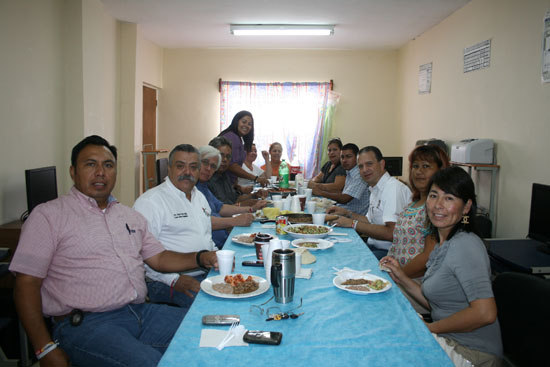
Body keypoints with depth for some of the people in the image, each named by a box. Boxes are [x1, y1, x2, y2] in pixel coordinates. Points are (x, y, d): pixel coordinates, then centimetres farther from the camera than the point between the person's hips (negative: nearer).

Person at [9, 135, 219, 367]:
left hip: (141, 312, 6)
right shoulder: (48, 215, 0)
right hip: (83, 323, -5)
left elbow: (158, 258, 20)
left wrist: (202, 258, 2)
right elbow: (26, 284, -4)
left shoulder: (131, 216, 18)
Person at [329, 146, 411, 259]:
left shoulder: (394, 188, -18)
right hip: (373, 245, 9)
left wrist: (353, 223, -20)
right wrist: (347, 213, 10)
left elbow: (392, 233, -26)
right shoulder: (375, 188, 15)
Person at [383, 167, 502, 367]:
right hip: (449, 342, 8)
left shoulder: (465, 245, -19)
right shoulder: (443, 245, 9)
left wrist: (430, 328, -18)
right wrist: (402, 278, 4)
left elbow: (485, 313, -28)